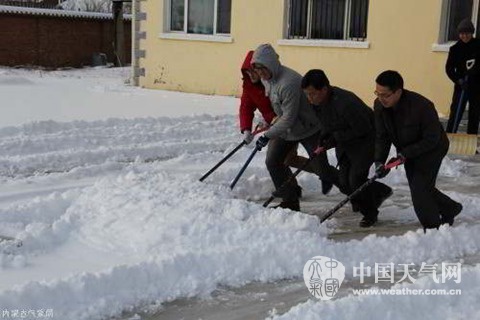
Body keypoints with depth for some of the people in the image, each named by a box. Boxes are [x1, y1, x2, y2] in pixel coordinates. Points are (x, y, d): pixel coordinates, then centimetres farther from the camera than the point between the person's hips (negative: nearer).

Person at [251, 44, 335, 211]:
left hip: (309, 129, -8)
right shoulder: (266, 78, -4)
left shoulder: (288, 83, -33)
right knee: (272, 162, 1)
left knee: (321, 167, -3)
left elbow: (289, 118, -31)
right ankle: (290, 202, 11)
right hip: (285, 129, 9)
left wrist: (268, 135, -29)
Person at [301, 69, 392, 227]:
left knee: (356, 179, -15)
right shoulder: (317, 101, -9)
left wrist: (335, 137, -21)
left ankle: (370, 213, 11)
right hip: (344, 144, 8)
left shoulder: (345, 103, -35)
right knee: (344, 183, 5)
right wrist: (325, 140, -7)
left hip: (364, 141, -8)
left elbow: (362, 130, -26)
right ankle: (381, 191, 30)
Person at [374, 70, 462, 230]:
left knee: (419, 188, -13)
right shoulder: (379, 105, -17)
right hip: (409, 152, 7)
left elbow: (432, 139, -26)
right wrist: (379, 161, -22)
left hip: (432, 149, -7)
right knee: (422, 187, 17)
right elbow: (382, 137, -9)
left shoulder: (422, 106, -35)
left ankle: (433, 229, 5)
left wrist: (405, 154, -30)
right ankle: (451, 209, 43)